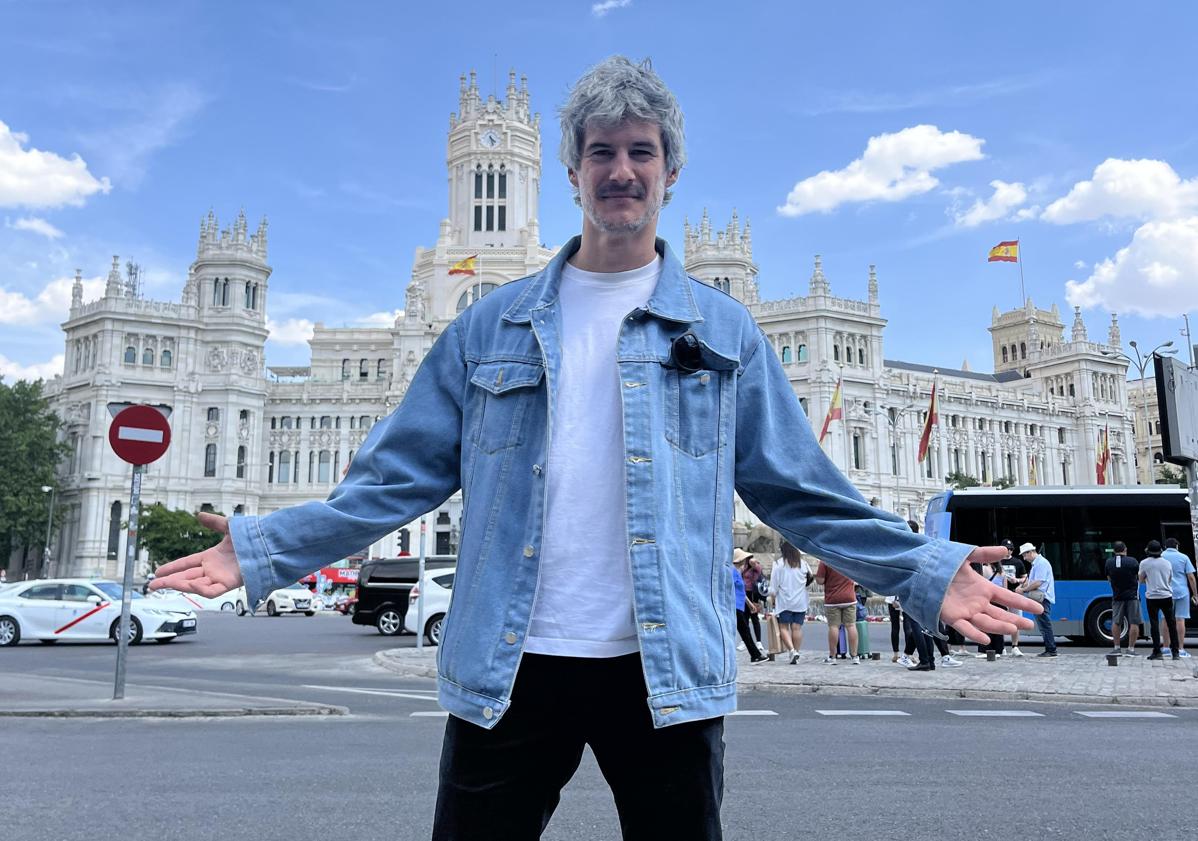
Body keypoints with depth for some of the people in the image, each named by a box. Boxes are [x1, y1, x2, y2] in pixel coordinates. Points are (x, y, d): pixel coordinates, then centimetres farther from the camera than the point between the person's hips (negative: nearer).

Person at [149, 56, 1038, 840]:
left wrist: (924, 572, -3)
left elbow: (802, 493, 6)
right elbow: (398, 477, 7)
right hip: (510, 668, 1)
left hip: (666, 674, 0)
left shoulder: (723, 332, 7)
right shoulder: (491, 327, 9)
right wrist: (264, 549, -1)